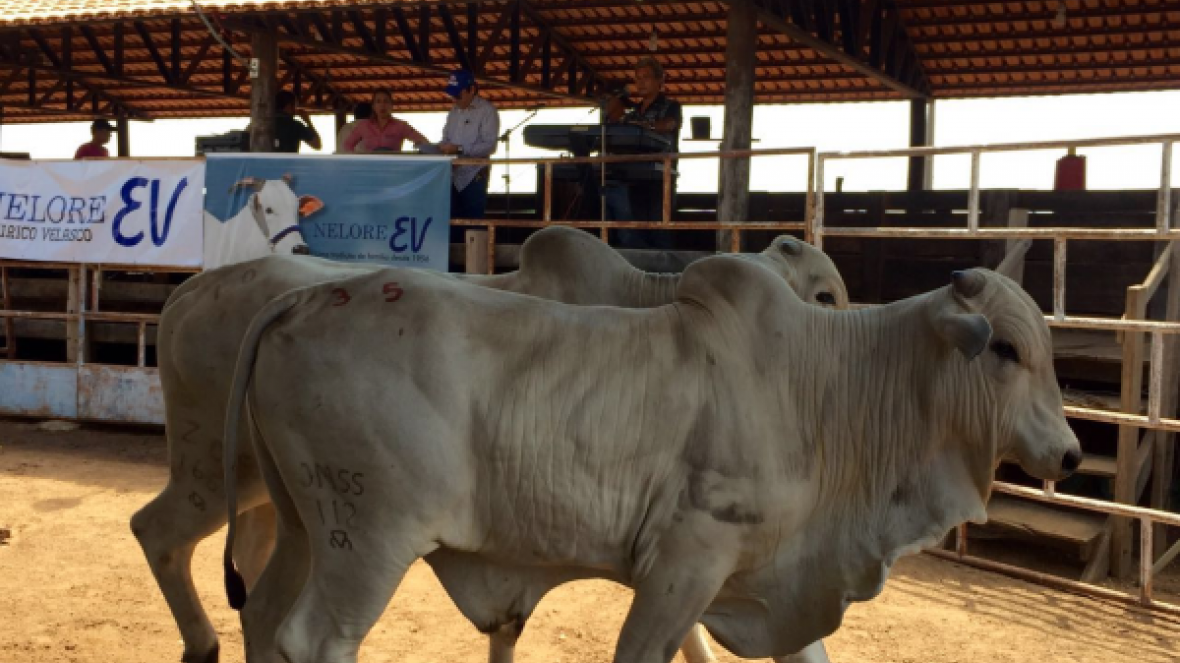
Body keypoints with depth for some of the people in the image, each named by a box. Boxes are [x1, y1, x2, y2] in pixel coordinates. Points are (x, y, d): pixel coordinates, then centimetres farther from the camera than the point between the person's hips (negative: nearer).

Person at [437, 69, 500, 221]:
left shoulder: (487, 110, -6)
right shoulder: (454, 111, 16)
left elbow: (489, 146, -14)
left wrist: (459, 149, -20)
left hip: (473, 177, -6)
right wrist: (440, 147, -3)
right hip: (453, 176, 6)